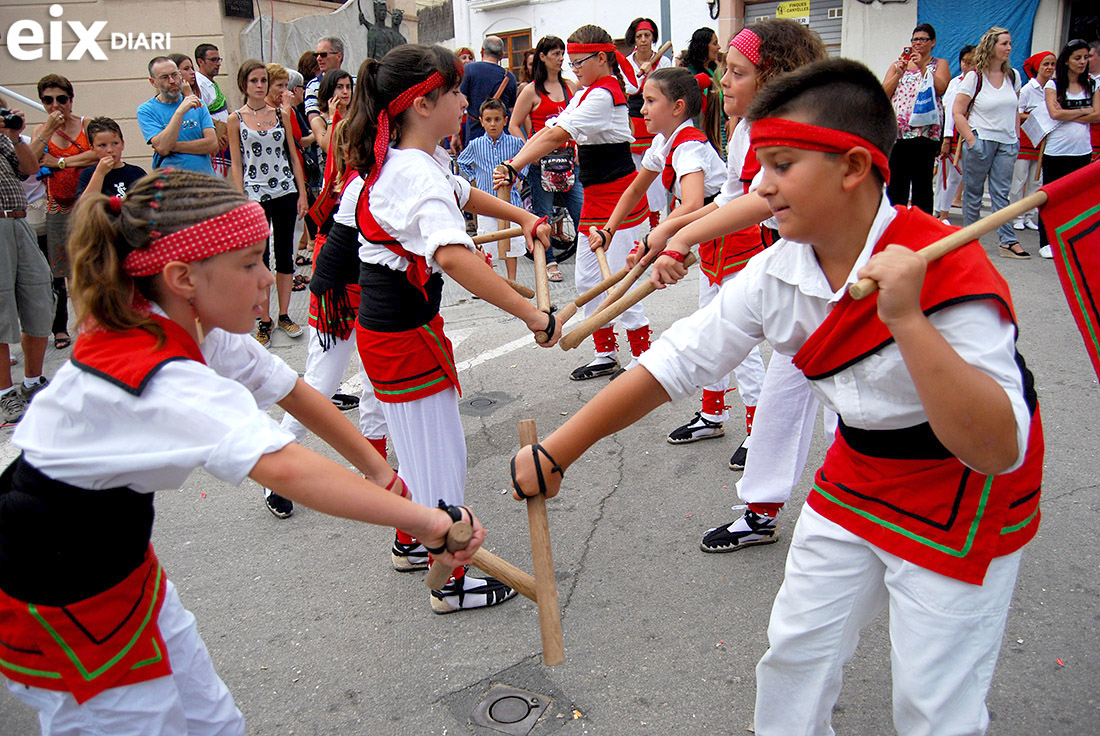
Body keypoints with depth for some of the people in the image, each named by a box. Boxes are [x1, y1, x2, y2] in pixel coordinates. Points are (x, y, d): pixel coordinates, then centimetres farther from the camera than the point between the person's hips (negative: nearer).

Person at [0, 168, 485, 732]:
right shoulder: (159, 378, -36)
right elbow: (283, 468, -49)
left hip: (120, 559, 8)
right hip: (55, 607, -8)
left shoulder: (192, 329, -7)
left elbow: (292, 393, 2)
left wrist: (374, 468, 2)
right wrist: (426, 521, -52)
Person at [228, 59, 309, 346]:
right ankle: (264, 320, 12)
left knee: (285, 253, 7)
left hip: (285, 192, 2)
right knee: (259, 257, 2)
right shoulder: (236, 119, 2)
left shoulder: (281, 114, 7)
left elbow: (293, 156, 9)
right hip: (255, 195, -2)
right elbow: (236, 165, 0)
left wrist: (302, 193, 3)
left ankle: (284, 315, 19)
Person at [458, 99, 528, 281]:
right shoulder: (476, 145, 0)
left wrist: (518, 176, 6)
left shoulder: (515, 142, -2)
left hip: (510, 198, 0)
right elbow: (462, 162, 18)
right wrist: (474, 178, 9)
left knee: (511, 241, 5)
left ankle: (511, 280, 17)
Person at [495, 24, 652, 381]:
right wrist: (512, 163, -4)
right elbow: (548, 132, 9)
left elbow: (555, 138, -26)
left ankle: (642, 356, 8)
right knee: (587, 277, 11)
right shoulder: (586, 95, 15)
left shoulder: (604, 94, -16)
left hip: (618, 196, -10)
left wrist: (514, 168, -29)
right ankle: (606, 355, 24)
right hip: (595, 197, 10)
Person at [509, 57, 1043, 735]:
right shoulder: (778, 274, -13)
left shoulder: (948, 269, -29)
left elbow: (998, 451, -34)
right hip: (855, 479, 5)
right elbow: (675, 362, -11)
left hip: (962, 509, -5)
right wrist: (555, 453, -12)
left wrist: (907, 321, -45)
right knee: (797, 653, 15)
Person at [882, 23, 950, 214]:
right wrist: (899, 73, -5)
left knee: (922, 182, -3)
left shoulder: (940, 64, 13)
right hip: (897, 130, 2)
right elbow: (884, 93, 8)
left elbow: (940, 89, -5)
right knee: (896, 181, 0)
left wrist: (923, 67, -11)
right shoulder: (897, 65, 20)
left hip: (925, 131, -2)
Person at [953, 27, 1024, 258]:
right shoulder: (974, 77, -5)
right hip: (980, 140, -4)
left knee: (1001, 193, 1)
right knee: (973, 192, 3)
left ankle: (1008, 241, -2)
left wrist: (1016, 137, 13)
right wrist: (971, 140, -14)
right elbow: (957, 112, -8)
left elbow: (1014, 109, 21)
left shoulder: (1012, 76, 11)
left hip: (1007, 143, 4)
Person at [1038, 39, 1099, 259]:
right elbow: (1055, 113, -12)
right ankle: (1046, 242, 11)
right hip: (1055, 150, -2)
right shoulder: (1053, 85, 2)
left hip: (1082, 151, 2)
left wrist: (1067, 115, -9)